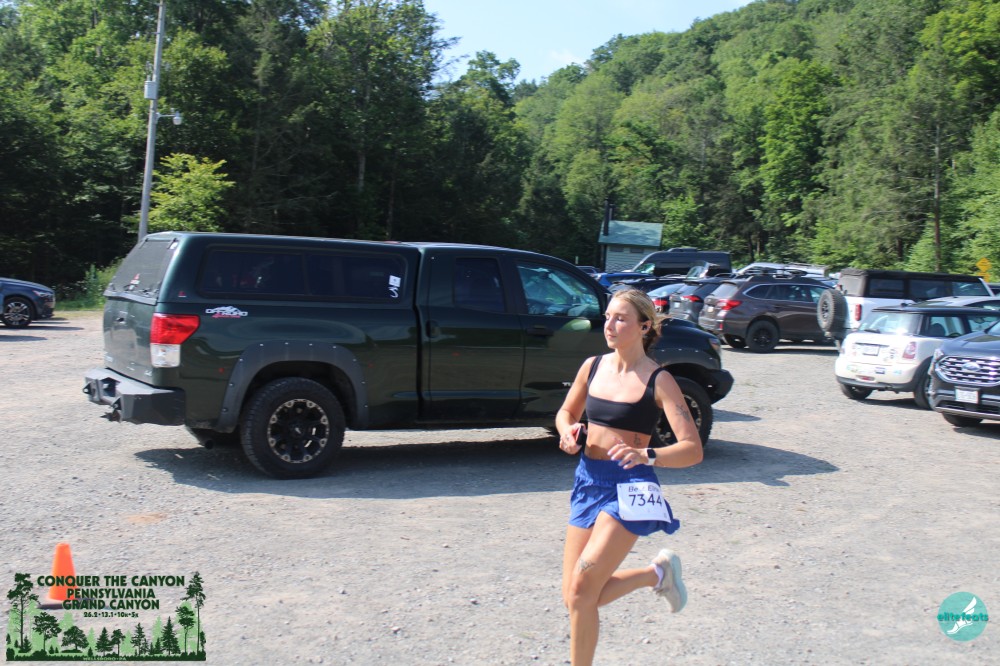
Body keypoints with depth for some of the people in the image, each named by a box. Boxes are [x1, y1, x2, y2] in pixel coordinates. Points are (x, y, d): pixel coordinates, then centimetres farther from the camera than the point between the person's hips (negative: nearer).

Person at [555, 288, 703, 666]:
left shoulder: (657, 381, -10)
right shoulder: (593, 366, 5)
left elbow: (693, 449, -17)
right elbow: (566, 412, 20)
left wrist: (645, 455, -35)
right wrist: (568, 430, -4)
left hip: (629, 486, -6)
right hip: (588, 481, 6)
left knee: (581, 588, -15)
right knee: (576, 598, 10)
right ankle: (656, 574, 30)